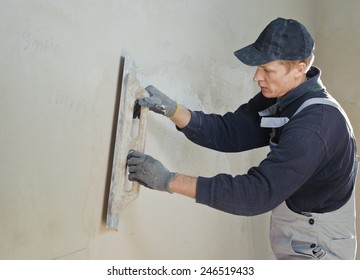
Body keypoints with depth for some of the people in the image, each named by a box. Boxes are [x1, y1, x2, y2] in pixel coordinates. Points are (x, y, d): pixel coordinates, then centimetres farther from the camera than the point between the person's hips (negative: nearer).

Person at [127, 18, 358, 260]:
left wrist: (169, 180, -36)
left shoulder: (315, 126, -32)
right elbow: (229, 133, -9)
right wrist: (171, 110, -23)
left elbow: (258, 193, -36)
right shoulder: (279, 97, -5)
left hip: (317, 244, -8)